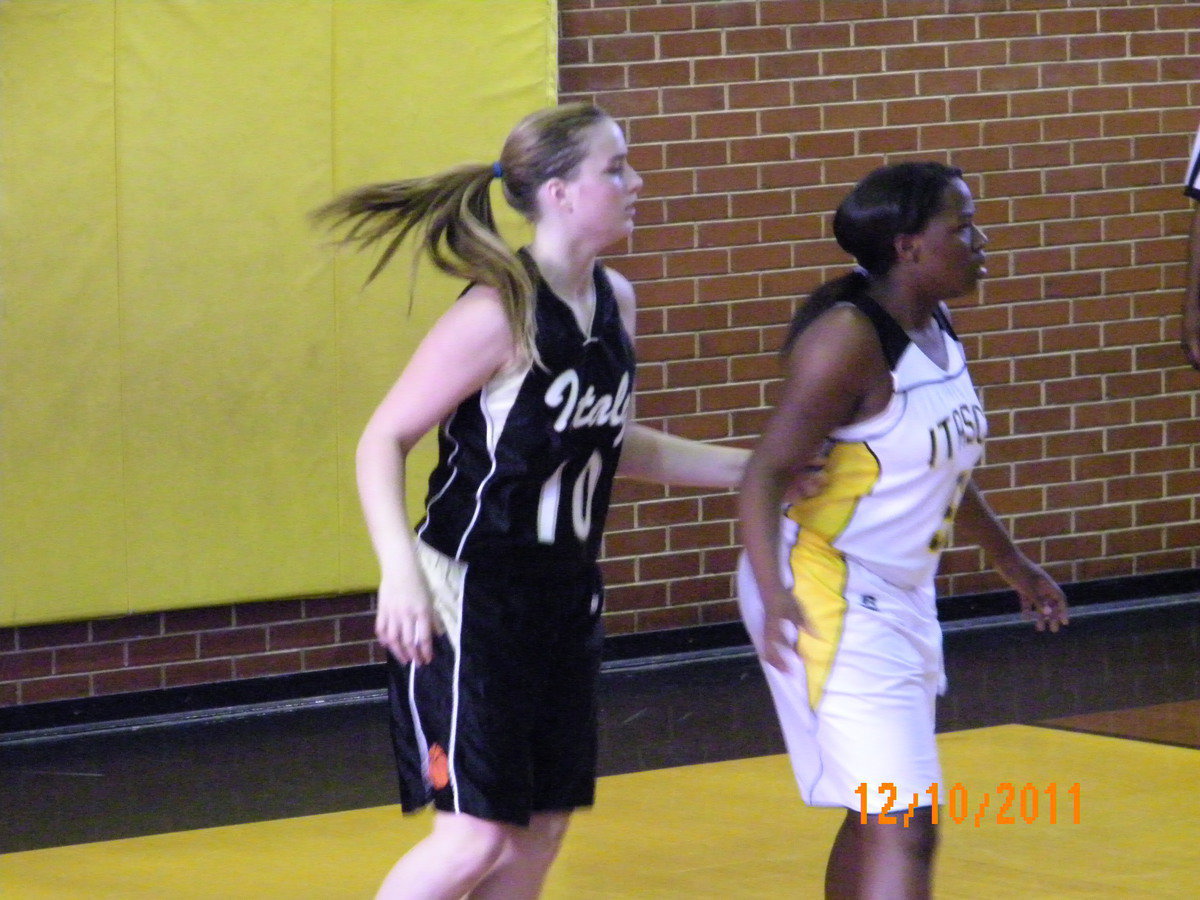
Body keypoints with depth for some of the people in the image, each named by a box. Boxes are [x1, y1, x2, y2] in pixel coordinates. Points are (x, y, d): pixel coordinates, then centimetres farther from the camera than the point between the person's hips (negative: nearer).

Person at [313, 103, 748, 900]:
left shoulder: (615, 301, 4)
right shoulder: (499, 317, -19)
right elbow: (384, 441, -16)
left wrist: (748, 468, 15)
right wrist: (400, 573, -28)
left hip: (564, 596, 8)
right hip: (469, 597, -8)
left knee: (542, 828, 8)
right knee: (478, 833, -10)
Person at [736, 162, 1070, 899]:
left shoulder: (937, 330, 7)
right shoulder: (850, 338, -19)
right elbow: (767, 475, -24)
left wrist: (1013, 564, 32)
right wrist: (773, 596, -38)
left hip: (902, 598, 9)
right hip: (829, 602, -9)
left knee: (878, 819, 16)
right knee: (904, 827, -15)